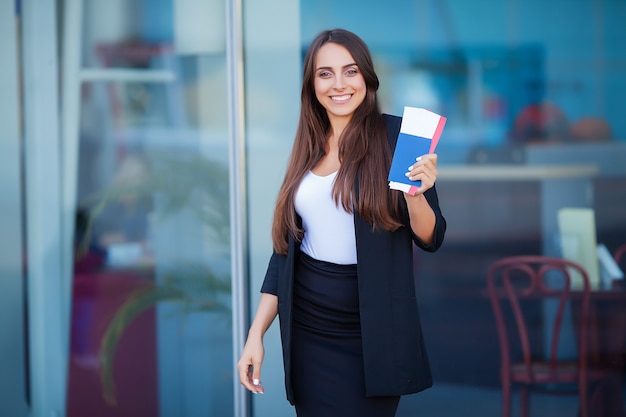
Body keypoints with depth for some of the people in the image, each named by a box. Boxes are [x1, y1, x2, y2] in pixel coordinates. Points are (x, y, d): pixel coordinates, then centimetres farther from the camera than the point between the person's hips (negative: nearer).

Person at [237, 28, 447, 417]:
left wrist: (416, 194, -25)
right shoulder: (308, 150, 7)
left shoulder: (395, 136, -5)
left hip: (373, 337, -4)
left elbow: (430, 239, -5)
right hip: (309, 332, 4)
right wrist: (256, 333, 6)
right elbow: (285, 248, 10)